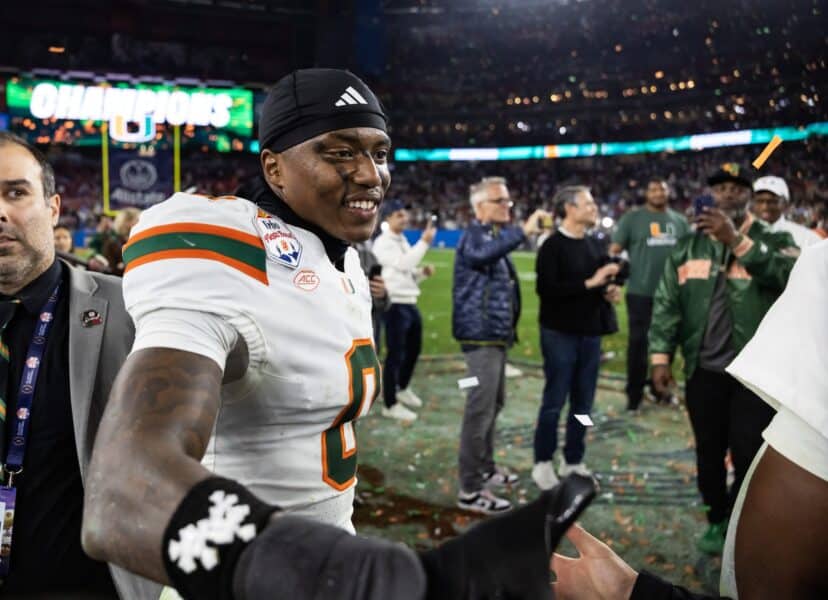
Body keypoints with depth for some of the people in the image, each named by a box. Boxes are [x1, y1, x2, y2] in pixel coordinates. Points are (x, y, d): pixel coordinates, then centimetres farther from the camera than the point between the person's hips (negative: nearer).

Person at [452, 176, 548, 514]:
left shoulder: (493, 235, 19)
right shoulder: (475, 234, -13)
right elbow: (480, 254, -40)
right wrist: (523, 231, -44)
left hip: (495, 333, 11)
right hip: (482, 334, -11)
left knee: (493, 404, 20)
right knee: (480, 409, -11)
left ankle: (485, 469, 33)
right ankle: (470, 490, -8)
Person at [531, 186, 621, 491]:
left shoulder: (595, 245, 13)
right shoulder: (553, 246, -10)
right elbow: (545, 288, -21)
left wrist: (610, 290, 0)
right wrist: (589, 283, -21)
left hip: (590, 333, 7)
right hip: (560, 333, -7)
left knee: (583, 402, 11)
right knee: (554, 401, 1)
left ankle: (573, 461, 23)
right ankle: (543, 463, 13)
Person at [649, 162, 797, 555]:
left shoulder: (773, 240, -1)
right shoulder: (688, 247, 8)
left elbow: (791, 275, -24)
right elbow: (667, 303, 6)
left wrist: (737, 241, -29)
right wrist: (660, 355, -3)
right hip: (704, 370, 3)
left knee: (749, 454, -1)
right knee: (709, 452, 12)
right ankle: (718, 522, 29)